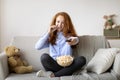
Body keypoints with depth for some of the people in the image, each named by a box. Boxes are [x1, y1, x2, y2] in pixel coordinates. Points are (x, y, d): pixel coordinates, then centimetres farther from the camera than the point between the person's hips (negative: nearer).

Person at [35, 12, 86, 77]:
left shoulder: (69, 36, 12)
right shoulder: (50, 36, 14)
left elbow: (76, 39, -14)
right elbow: (37, 47, 1)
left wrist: (75, 40, -39)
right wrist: (48, 33, -2)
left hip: (66, 64, 1)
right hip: (53, 64, -1)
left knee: (82, 59, -28)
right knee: (44, 56, -30)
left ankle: (53, 74, -27)